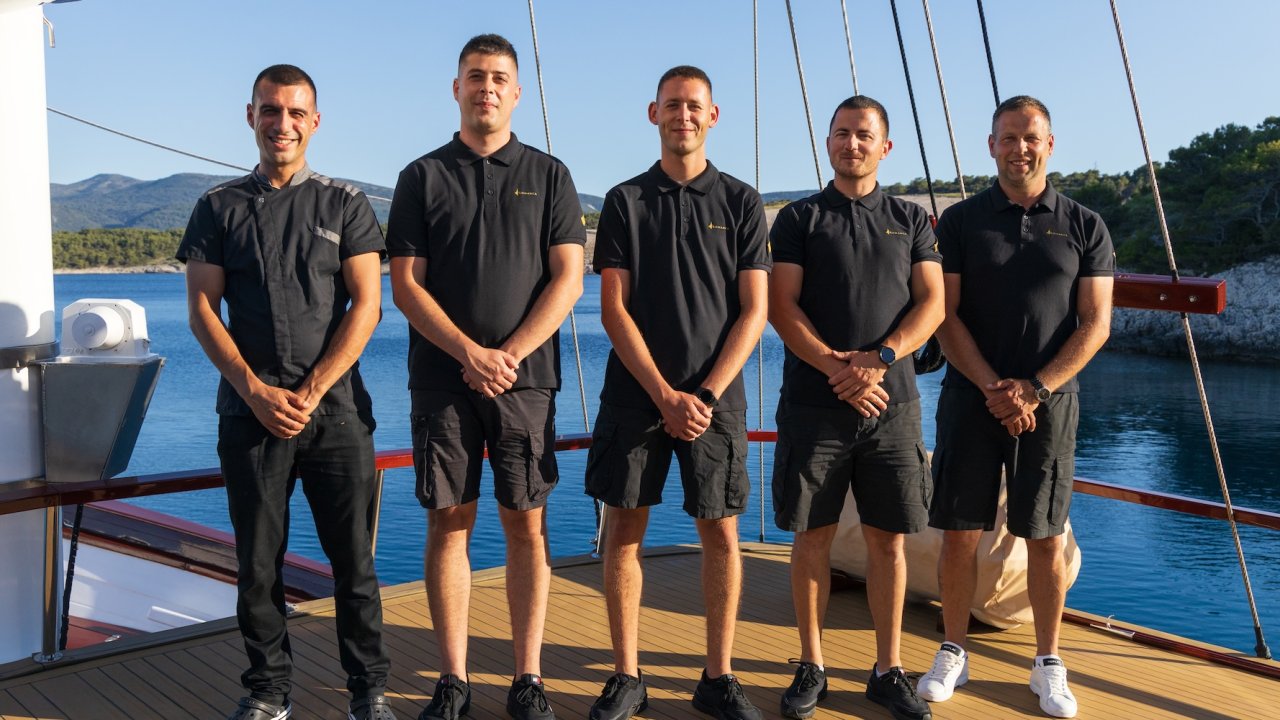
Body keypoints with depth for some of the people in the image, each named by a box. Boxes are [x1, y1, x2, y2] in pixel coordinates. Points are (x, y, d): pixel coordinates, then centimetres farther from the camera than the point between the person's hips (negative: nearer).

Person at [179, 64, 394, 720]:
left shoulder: (344, 205, 6)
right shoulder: (220, 208, 10)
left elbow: (366, 306, -1)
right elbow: (202, 310, 4)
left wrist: (312, 391, -9)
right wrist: (256, 392, -8)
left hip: (336, 410, -1)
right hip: (250, 412, 1)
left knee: (353, 558, 2)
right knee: (258, 561, 7)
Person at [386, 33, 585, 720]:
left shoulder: (548, 175, 9)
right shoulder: (423, 176, 9)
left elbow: (567, 280, 0)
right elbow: (405, 284, 2)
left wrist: (511, 355, -11)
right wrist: (470, 354, -10)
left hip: (526, 378, 0)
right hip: (442, 378, 1)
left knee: (526, 524, 2)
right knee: (448, 523, 3)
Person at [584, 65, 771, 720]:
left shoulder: (741, 203, 6)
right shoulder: (625, 202, 6)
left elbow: (754, 310, 1)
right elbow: (613, 310, -1)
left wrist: (708, 394, -10)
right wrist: (666, 395, -10)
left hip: (715, 396, 0)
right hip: (635, 392, 0)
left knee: (720, 532, 3)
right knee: (623, 529, 2)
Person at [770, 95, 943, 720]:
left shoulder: (911, 220, 13)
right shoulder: (800, 218, 7)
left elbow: (932, 304, 4)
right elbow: (782, 306, -2)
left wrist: (880, 358, -13)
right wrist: (837, 368, -13)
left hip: (893, 403, 2)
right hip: (813, 403, -1)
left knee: (888, 538, 5)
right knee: (812, 534, 3)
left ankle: (888, 670, 17)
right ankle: (811, 666, 16)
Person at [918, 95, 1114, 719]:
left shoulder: (1083, 226, 5)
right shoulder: (961, 221, 4)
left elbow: (1095, 324, 1)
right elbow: (945, 316, -2)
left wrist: (1035, 389, -11)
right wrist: (994, 389, -12)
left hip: (1049, 403, 0)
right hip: (971, 398, 0)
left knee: (1046, 539, 5)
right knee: (960, 533, 2)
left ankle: (1048, 664, 19)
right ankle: (953, 654, 17)